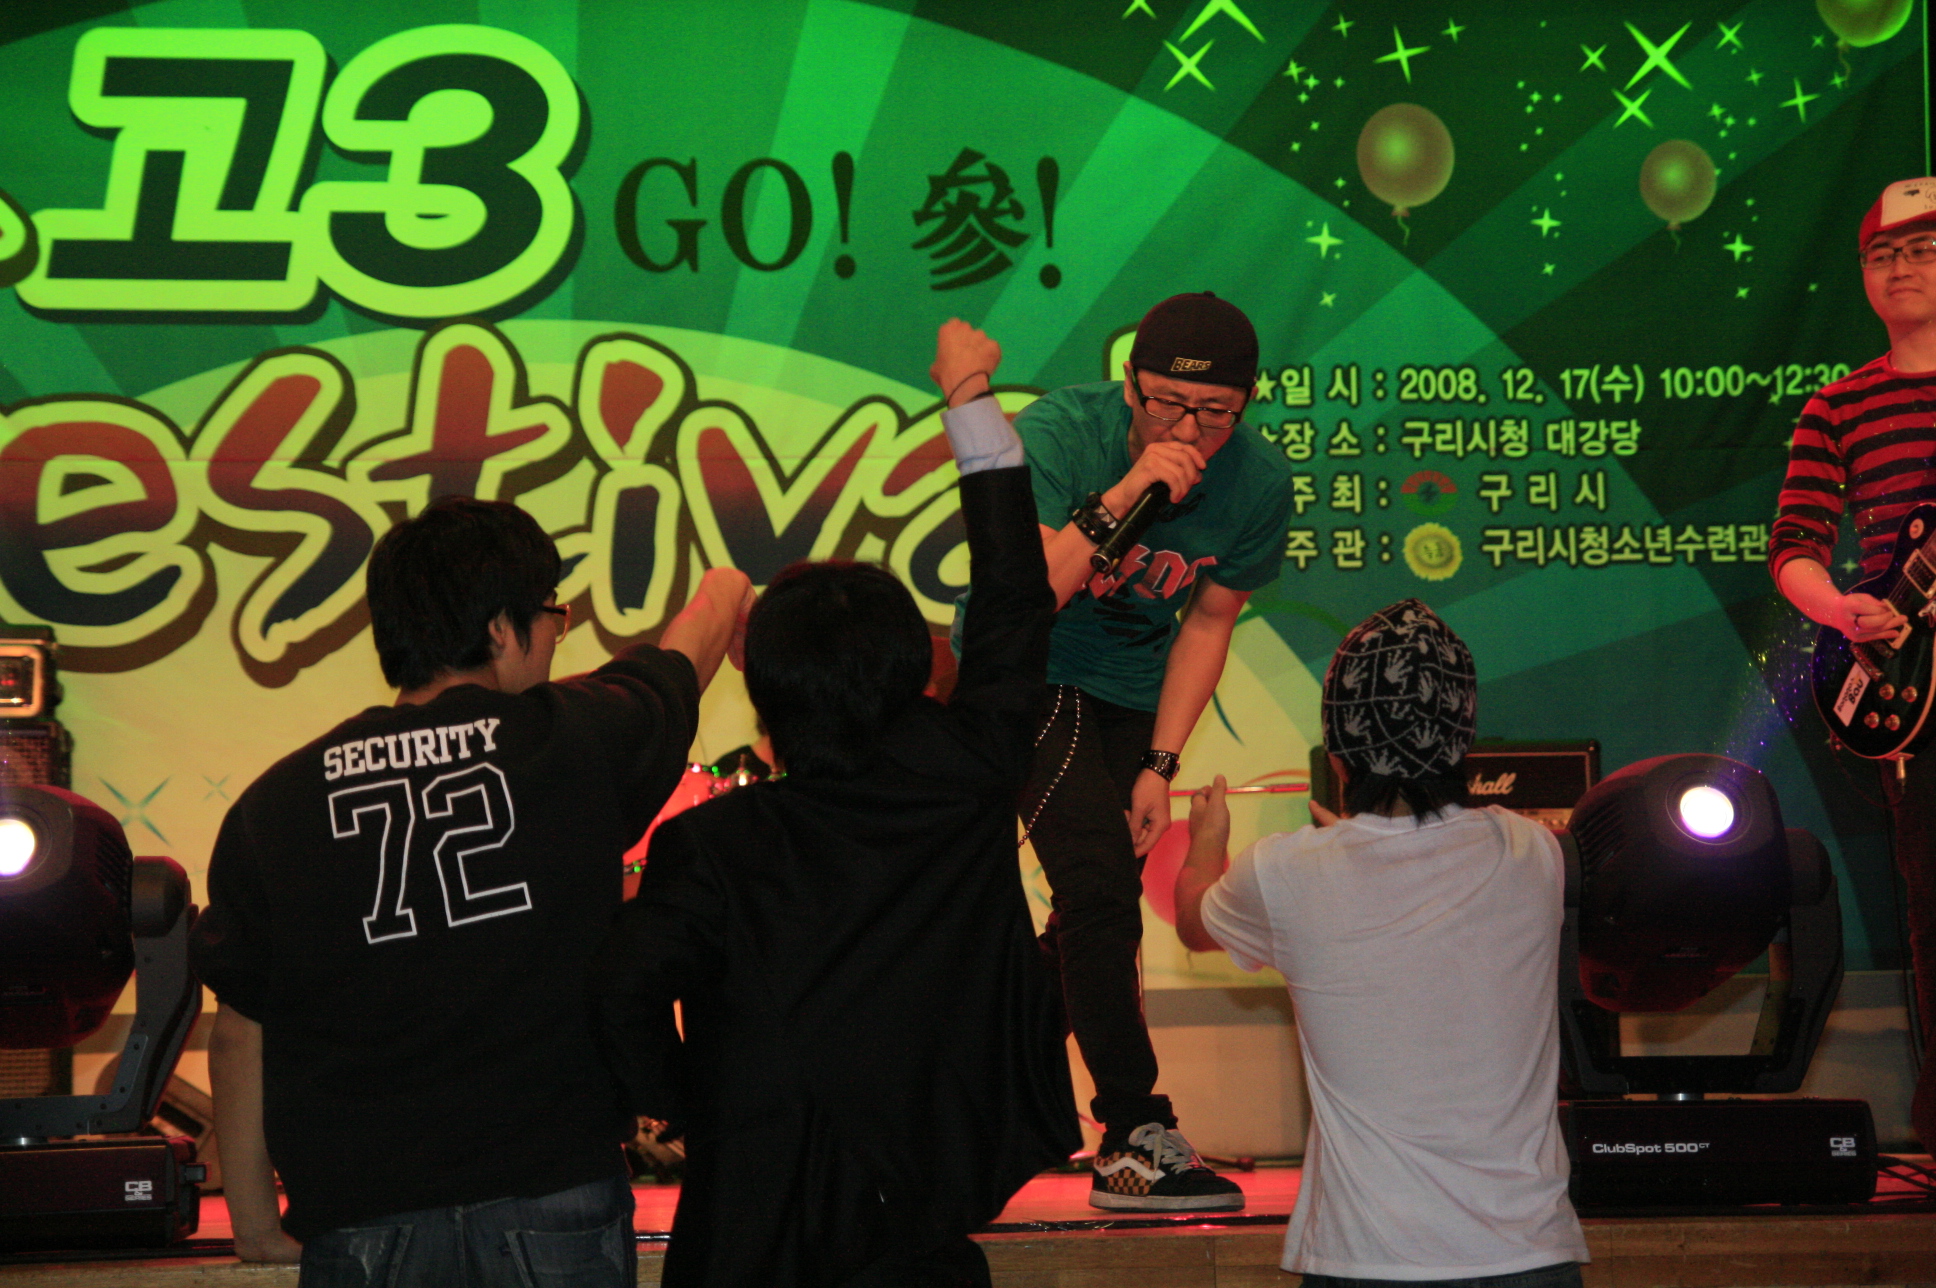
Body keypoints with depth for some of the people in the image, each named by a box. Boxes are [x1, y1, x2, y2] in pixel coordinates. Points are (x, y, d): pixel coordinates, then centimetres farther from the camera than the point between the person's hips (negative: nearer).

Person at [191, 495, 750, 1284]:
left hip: (363, 1222, 2)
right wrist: (726, 596, 45)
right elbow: (696, 639, 21)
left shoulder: (270, 809, 1)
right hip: (556, 1205, -2)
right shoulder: (575, 743, -2)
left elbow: (239, 1035, 7)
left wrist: (254, 1218, 20)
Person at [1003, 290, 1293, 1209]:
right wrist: (1119, 499, -43)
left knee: (1097, 917, 7)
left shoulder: (1259, 485, -13)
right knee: (1100, 885, -20)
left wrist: (1159, 766, -4)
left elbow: (1208, 622, 0)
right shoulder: (1055, 435, -25)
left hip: (1132, 690, 5)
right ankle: (1136, 1137, -16)